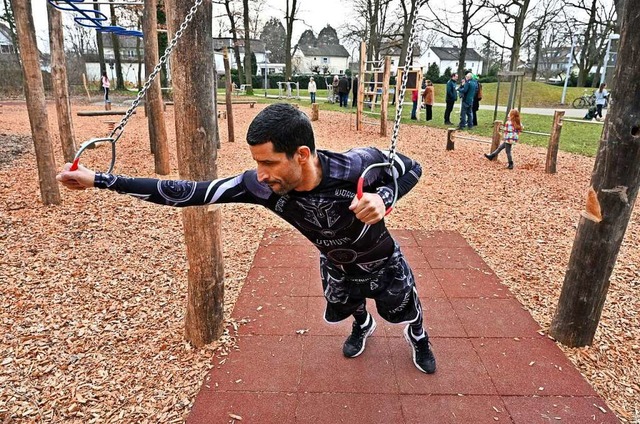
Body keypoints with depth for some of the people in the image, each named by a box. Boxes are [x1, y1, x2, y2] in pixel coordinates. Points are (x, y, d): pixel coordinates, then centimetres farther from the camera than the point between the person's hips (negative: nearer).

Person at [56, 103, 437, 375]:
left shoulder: (358, 166, -44)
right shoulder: (261, 186, -35)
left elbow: (412, 168, -23)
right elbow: (192, 192, -30)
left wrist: (382, 198, -46)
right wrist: (100, 180, -30)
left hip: (383, 261, -2)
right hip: (336, 265, 3)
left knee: (404, 313, 22)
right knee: (340, 311, 27)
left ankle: (419, 339, 62)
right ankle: (362, 325, 67)